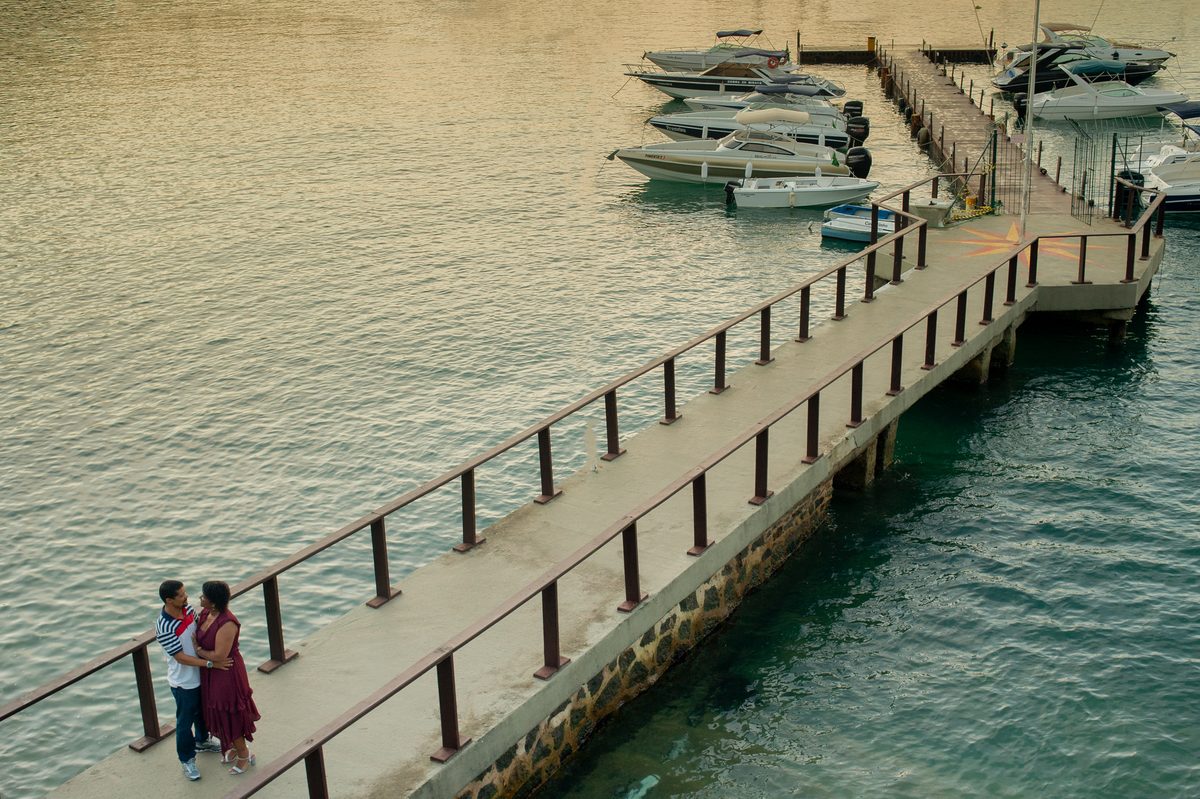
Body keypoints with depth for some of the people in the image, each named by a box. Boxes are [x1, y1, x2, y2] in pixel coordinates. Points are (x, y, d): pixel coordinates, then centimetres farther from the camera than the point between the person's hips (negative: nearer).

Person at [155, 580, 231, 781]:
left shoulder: (187, 608, -10)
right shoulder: (164, 628, -32)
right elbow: (182, 658, -27)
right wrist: (211, 663, -28)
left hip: (200, 674, 7)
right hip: (184, 682, -7)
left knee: (202, 711, 28)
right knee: (185, 721, 12)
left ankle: (202, 741, 53)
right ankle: (186, 759, 32)